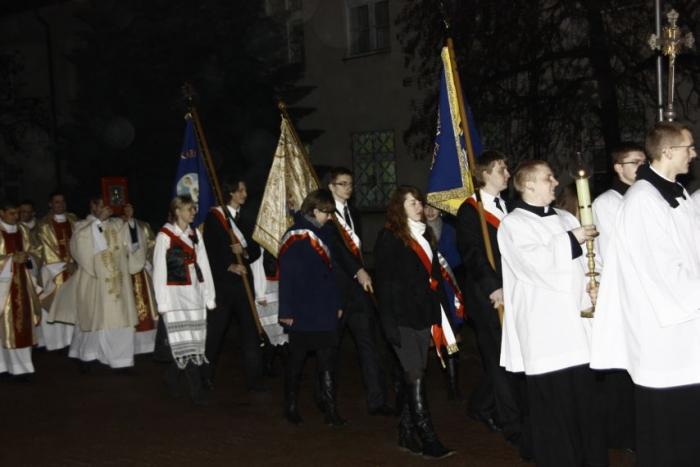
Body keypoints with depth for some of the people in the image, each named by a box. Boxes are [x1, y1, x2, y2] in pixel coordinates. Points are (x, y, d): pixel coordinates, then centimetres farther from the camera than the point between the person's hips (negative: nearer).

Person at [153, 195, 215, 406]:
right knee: (185, 342, -7)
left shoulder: (195, 234, 11)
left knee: (194, 340, 6)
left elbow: (203, 265, 11)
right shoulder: (165, 236, -6)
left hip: (194, 292, 6)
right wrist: (162, 302, -8)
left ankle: (172, 378, 27)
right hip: (175, 293, -6)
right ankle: (196, 391, -4)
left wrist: (209, 297, 7)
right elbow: (159, 270, -6)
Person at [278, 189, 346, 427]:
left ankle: (331, 410, 3)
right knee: (296, 360, 8)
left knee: (327, 361, 1)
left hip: (325, 312, 5)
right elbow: (286, 276, -11)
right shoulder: (294, 237, -8)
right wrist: (286, 311, -13)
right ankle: (291, 408, 21)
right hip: (301, 313, -5)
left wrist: (336, 304, 13)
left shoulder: (321, 235, 12)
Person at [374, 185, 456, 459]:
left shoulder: (425, 236, 15)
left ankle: (406, 435, 18)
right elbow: (384, 283, -10)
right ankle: (428, 440, -5)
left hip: (423, 316, 7)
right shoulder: (389, 238, -6)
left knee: (414, 378, 9)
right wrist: (390, 324, -16)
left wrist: (439, 311, 10)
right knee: (416, 378, -8)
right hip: (402, 318, -7)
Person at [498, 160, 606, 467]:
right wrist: (570, 240, -10)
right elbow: (536, 263, -17)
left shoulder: (565, 219, 17)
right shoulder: (513, 224, -3)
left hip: (576, 321, 6)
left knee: (586, 398, 7)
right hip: (544, 329, -6)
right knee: (554, 406, -4)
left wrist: (594, 286, -3)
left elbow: (585, 261, 16)